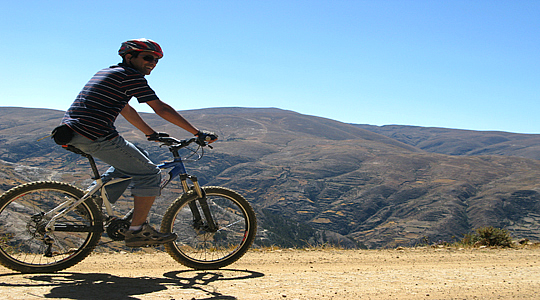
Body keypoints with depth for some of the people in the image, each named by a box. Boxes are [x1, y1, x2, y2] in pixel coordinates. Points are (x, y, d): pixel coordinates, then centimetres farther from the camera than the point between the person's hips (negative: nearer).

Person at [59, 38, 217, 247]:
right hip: (96, 136, -10)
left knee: (130, 159, 29)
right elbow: (161, 109, -9)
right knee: (149, 174, -1)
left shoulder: (107, 72, 24)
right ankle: (137, 231, 3)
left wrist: (152, 134, 35)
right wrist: (199, 134, -6)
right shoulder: (131, 76, -5)